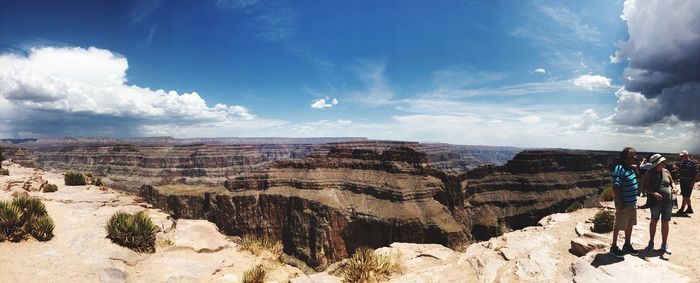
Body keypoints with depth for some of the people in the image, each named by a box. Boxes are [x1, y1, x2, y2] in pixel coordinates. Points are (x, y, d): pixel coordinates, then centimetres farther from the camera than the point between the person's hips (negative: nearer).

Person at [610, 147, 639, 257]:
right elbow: (615, 187, -25)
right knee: (618, 226, 3)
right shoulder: (619, 169, -21)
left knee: (630, 225, 20)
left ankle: (627, 245, 35)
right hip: (624, 204, -9)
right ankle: (614, 247, 16)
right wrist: (620, 203, -25)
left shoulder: (631, 168, 7)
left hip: (632, 203, 9)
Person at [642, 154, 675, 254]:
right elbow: (644, 186, -7)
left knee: (665, 222, 8)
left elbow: (672, 182, 17)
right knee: (654, 221, 4)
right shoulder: (650, 173, -5)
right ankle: (651, 243, 16)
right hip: (656, 201, -3)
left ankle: (664, 244, 19)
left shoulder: (666, 172, 6)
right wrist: (654, 193, -21)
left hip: (668, 201, 3)